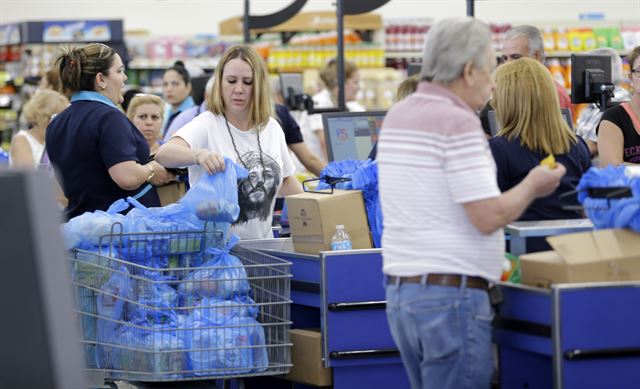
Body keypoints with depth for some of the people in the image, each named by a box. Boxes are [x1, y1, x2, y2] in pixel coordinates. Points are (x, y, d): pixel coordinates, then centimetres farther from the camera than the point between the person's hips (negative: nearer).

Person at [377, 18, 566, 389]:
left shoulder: (396, 116, 12)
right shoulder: (458, 124, -14)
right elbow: (488, 217, -18)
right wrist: (532, 187, -1)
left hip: (401, 289, 9)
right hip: (452, 294, -9)